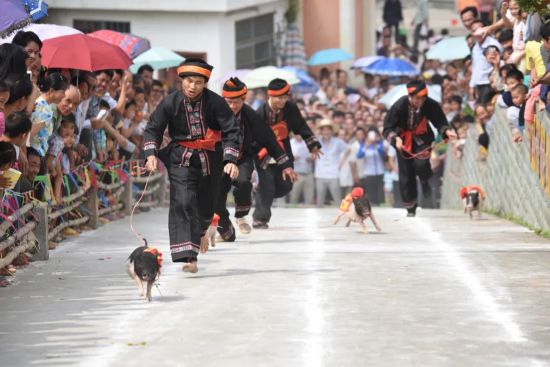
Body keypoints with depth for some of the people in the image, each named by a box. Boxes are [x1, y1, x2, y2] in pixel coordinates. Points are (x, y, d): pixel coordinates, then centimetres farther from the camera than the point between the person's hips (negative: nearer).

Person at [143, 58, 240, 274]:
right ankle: (188, 257, -23)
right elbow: (153, 129, -2)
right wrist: (151, 154, -18)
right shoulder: (171, 103, -11)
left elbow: (231, 131, -14)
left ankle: (200, 231, 53)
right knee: (183, 203, -18)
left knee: (206, 203, 16)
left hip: (210, 159, 1)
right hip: (181, 160, -1)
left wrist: (231, 160, -26)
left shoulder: (215, 102, -14)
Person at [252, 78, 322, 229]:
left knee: (286, 186, 6)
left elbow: (301, 126, 3)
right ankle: (260, 219, 2)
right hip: (264, 154, -5)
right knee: (267, 187, -11)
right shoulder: (260, 114, -26)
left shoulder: (290, 108, -13)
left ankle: (261, 192, 32)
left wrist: (313, 144, 5)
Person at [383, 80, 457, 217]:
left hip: (422, 137, 0)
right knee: (406, 174, 2)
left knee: (421, 163, -26)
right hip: (404, 140, 0)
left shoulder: (431, 105, -22)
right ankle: (410, 207, 19)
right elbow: (388, 128, -21)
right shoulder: (399, 106, -24)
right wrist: (395, 138, -40)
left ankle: (425, 181, 11)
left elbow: (440, 122, -12)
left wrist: (447, 131, -33)